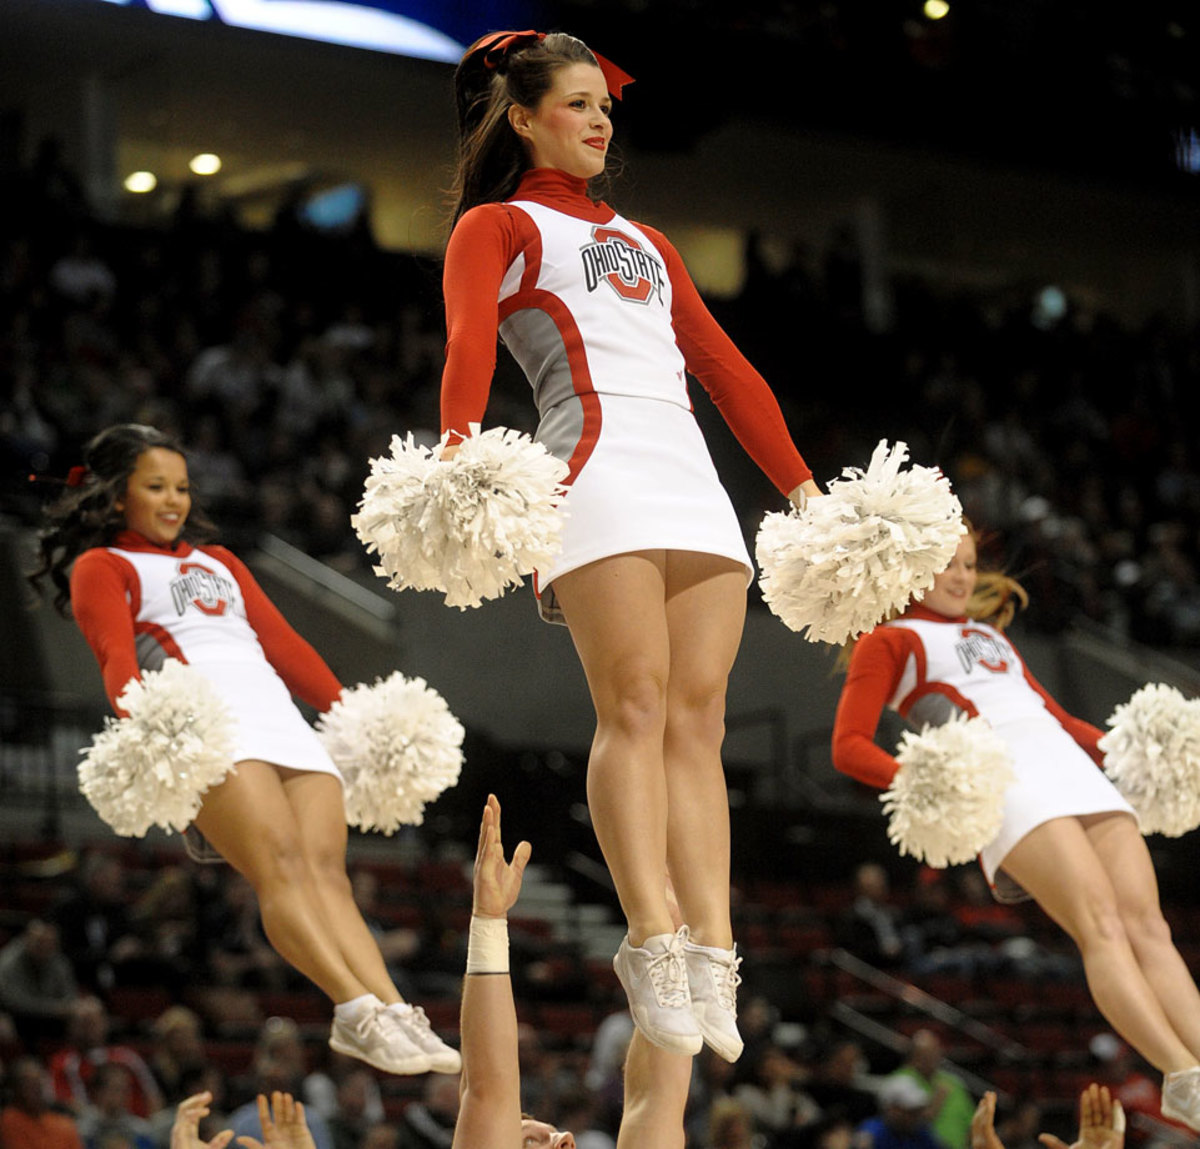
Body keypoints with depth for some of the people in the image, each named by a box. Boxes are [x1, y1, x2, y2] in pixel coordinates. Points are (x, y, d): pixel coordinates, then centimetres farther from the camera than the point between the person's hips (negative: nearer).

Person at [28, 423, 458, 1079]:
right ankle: (356, 1010, -43)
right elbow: (116, 657, 0)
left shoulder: (218, 563, 37)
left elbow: (283, 643, 31)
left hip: (285, 717, 5)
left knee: (327, 870, -17)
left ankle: (395, 1009, -36)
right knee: (281, 866, -26)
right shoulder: (101, 568, 18)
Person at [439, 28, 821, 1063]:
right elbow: (469, 345, -7)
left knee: (698, 716, -4)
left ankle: (713, 955, -9)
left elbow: (724, 365, 29)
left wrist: (799, 481, 20)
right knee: (635, 705, -18)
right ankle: (652, 946, -24)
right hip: (596, 467, -6)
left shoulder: (644, 241, 31)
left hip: (694, 476, 6)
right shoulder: (497, 226, 12)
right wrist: (461, 449, -26)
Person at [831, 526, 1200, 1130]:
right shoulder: (889, 642, 15)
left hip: (1076, 768, 7)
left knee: (1146, 924, -13)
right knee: (1101, 926, -24)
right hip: (1005, 786, -6)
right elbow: (849, 745, 2)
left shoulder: (989, 636, 35)